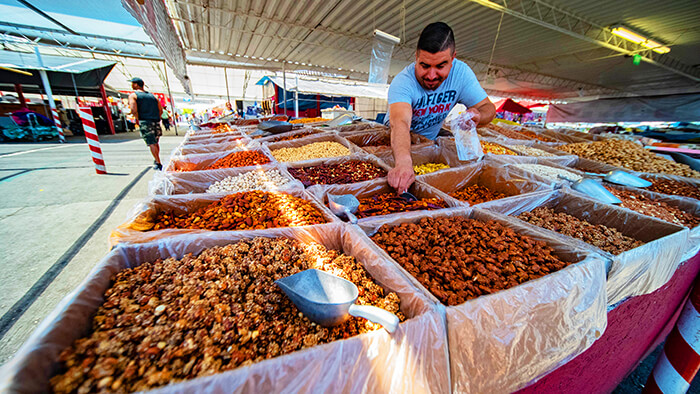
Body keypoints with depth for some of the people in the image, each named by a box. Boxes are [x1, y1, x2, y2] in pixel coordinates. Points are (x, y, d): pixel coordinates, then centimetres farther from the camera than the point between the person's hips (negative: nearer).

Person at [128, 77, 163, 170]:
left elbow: (134, 110, -12)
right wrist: (156, 119, 19)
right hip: (156, 121, 5)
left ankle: (158, 163, -13)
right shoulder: (152, 95, 19)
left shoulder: (133, 95, 4)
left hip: (144, 121, -5)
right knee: (155, 142, 17)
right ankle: (156, 160, 28)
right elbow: (161, 111, 13)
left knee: (151, 143, -7)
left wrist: (137, 119, 2)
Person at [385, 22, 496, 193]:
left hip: (432, 139, 3)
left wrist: (477, 116, -35)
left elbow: (488, 107, -9)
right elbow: (400, 123, -50)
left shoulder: (461, 72, -15)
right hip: (397, 141, -3)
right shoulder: (402, 82, -31)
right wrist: (403, 162, -69)